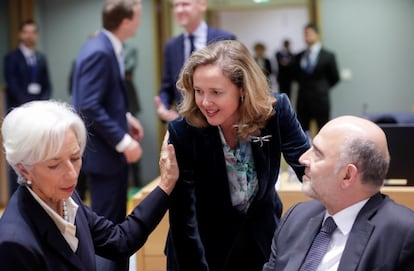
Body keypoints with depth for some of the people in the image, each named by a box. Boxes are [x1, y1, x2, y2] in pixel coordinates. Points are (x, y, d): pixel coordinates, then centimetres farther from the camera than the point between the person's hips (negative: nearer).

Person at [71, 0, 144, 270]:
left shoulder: (109, 48, 7)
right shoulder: (98, 52, -23)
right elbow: (89, 107, -26)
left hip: (113, 149, 10)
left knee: (116, 222, 20)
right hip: (104, 151, -10)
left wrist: (126, 116, 8)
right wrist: (123, 142, -22)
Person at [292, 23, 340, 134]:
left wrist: (323, 87, 7)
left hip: (320, 100, -4)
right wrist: (305, 85, 8)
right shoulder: (299, 56, 8)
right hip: (303, 100, 4)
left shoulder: (328, 56, -3)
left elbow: (335, 78, 3)